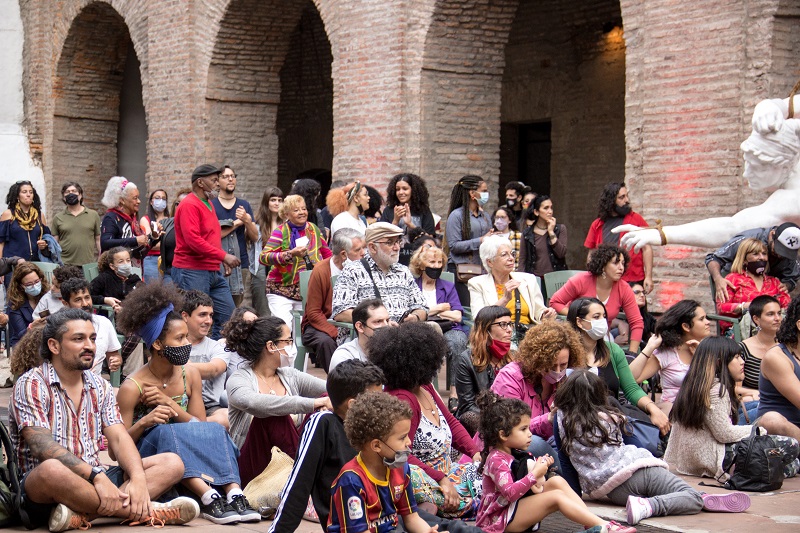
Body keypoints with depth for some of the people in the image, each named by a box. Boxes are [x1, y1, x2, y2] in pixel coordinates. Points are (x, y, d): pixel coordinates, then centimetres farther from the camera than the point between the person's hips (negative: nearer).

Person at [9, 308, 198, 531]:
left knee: (172, 464, -8)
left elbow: (118, 438, 3)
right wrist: (96, 475, -30)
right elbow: (43, 446, -19)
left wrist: (138, 478, -18)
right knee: (52, 470, -42)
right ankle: (146, 512, -28)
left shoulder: (100, 387, 15)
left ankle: (80, 514, -30)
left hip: (93, 481, 7)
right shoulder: (31, 385, -6)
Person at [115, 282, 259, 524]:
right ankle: (208, 498, -51)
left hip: (187, 455, 4)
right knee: (166, 432, -34)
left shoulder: (190, 374, 2)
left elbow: (202, 426, 1)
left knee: (215, 430, -23)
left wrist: (169, 404, -14)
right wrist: (143, 423, -27)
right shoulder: (132, 387, -11)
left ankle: (233, 493, -45)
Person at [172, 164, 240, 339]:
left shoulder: (208, 204, 17)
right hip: (192, 271, -10)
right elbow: (193, 239, -22)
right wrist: (223, 255, -21)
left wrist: (223, 259, 16)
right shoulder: (189, 205, -13)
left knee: (227, 314, 8)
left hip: (213, 271, 10)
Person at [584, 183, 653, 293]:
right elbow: (592, 254, 16)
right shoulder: (597, 225, 10)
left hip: (634, 282, -2)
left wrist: (648, 277, -8)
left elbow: (646, 249, 1)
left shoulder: (636, 219, 4)